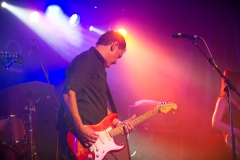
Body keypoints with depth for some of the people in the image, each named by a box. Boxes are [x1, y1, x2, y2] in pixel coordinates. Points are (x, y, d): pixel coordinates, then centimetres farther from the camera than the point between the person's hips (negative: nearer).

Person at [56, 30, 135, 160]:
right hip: (77, 136, -10)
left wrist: (117, 123, 14)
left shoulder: (98, 64, 20)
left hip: (93, 137, 10)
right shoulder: (88, 60, -11)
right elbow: (68, 93, -23)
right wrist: (80, 129, -25)